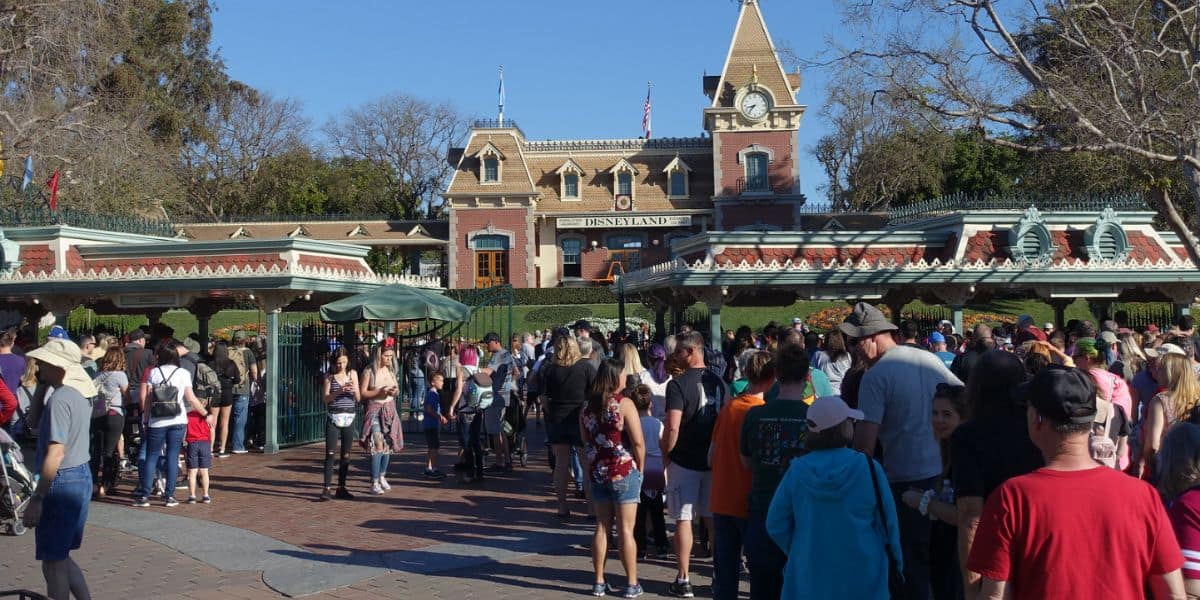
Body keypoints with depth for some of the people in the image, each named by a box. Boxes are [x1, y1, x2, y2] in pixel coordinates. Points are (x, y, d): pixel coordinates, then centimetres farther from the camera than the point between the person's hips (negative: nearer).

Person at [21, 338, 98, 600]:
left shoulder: (59, 399, -18)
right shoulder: (80, 395, 10)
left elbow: (56, 453, -23)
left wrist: (36, 499, -20)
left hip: (62, 481, -9)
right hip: (83, 476, 9)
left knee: (53, 562, 2)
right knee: (60, 556, 19)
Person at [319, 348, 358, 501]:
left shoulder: (352, 374, 7)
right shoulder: (330, 376, 2)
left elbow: (358, 398, 6)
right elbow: (325, 398, -3)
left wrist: (354, 389, -14)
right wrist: (339, 391, -19)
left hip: (349, 418, 2)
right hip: (334, 418, -2)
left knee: (346, 455, 6)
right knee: (330, 453, -8)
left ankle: (341, 488, 14)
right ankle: (326, 489, -8)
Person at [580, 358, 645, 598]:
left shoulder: (587, 406, 5)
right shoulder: (624, 404, -13)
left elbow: (586, 441, 12)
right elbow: (638, 442, -15)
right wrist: (640, 468, -3)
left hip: (597, 472, 5)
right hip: (624, 472, -5)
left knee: (601, 527, 12)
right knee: (626, 529, 2)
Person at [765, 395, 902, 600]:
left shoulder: (797, 470, -7)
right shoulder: (868, 468, -11)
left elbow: (776, 524, -3)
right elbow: (888, 522, -4)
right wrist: (895, 564, 11)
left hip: (810, 578, 1)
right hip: (861, 580, -1)